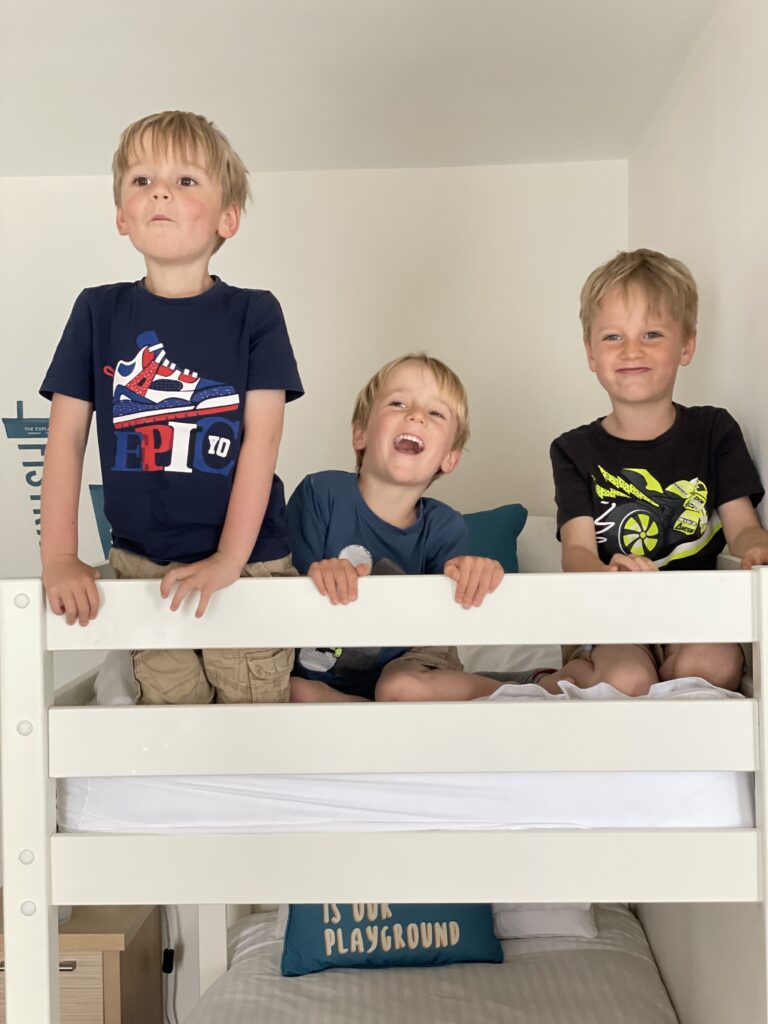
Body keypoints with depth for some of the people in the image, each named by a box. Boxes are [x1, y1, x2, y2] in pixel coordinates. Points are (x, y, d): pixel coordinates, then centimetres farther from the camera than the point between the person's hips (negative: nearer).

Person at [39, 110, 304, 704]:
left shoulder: (255, 315, -3)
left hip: (250, 561, -1)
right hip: (140, 563, 2)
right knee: (171, 704, 6)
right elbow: (67, 437, 2)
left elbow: (262, 439, -9)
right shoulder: (99, 312, 2)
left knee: (255, 705, 3)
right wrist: (59, 557, -4)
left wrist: (229, 559, -15)